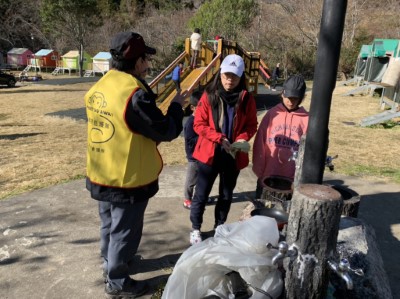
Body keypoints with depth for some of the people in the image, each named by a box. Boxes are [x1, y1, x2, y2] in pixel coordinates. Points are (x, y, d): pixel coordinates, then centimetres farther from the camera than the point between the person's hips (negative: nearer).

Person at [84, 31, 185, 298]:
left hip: (101, 175, 8)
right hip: (128, 178, -8)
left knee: (109, 225, 26)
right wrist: (177, 106, -3)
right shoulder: (135, 94, -26)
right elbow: (166, 131, -19)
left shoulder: (97, 88, 1)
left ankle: (110, 264, 48)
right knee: (124, 231, 11)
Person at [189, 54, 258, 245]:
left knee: (226, 195, 16)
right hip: (209, 154, -2)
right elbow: (198, 124, -8)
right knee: (201, 194, 9)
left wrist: (243, 138, -16)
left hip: (234, 156, 2)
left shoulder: (247, 99, -3)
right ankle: (195, 229, 29)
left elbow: (252, 125, 4)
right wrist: (219, 137, -20)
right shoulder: (209, 95, -7)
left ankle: (219, 227, 37)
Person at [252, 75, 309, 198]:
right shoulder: (272, 114, -1)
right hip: (268, 175, 1)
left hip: (293, 178, -1)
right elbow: (260, 144, 1)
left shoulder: (306, 119, -2)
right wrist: (259, 170, 0)